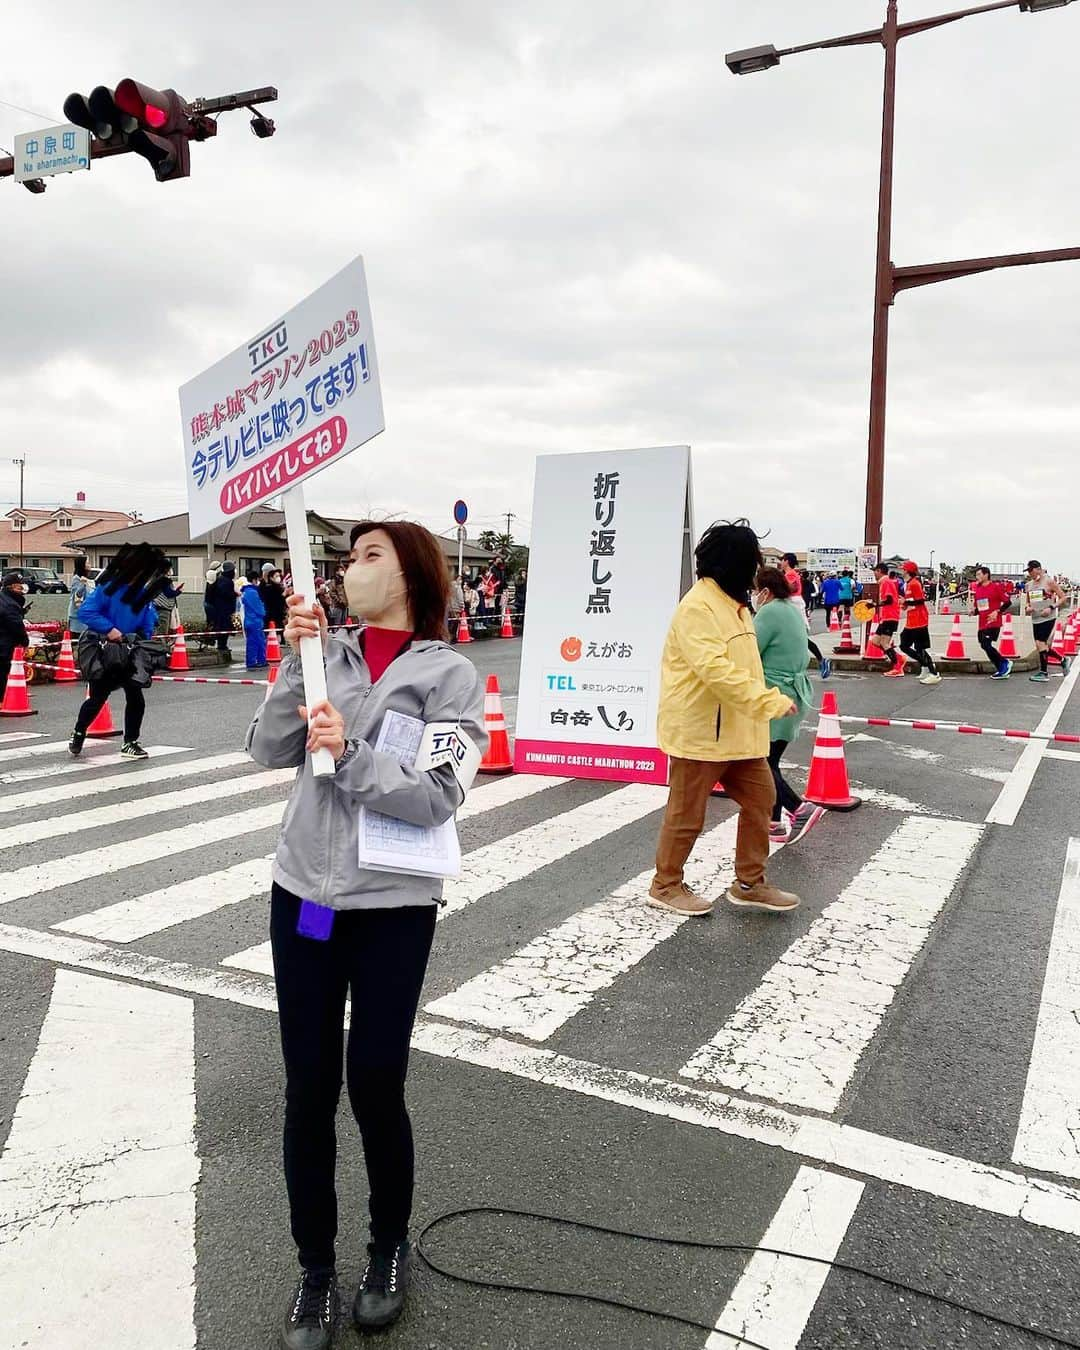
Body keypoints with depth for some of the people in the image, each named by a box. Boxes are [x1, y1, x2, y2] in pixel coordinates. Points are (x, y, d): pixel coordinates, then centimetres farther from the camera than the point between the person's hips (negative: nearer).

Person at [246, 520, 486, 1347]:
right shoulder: (332, 654, 4)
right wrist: (300, 657, -12)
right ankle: (316, 1269, 31)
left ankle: (391, 1249, 35)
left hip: (394, 908, -3)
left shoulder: (450, 674, -7)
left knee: (374, 1089, 6)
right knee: (308, 1093, 11)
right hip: (303, 895, 4)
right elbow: (269, 752, -4)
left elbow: (439, 797, -15)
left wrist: (350, 755, -25)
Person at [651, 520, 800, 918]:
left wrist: (764, 701, 12)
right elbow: (714, 668, -29)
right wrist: (770, 701, -30)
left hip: (737, 729, 10)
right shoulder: (696, 606, -19)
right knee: (687, 813, 3)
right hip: (699, 731, -9)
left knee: (760, 798, 12)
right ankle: (665, 885, 21)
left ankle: (749, 884, 25)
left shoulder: (734, 603, 13)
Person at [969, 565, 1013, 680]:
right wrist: (973, 611, 0)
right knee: (985, 646, 7)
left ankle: (1004, 664, 1)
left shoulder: (996, 586, -8)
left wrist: (997, 611, -16)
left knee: (986, 645, -16)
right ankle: (1002, 670, 19)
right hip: (982, 623, 8)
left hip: (994, 622, -8)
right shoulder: (976, 588, 12)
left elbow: (1008, 601, -7)